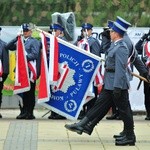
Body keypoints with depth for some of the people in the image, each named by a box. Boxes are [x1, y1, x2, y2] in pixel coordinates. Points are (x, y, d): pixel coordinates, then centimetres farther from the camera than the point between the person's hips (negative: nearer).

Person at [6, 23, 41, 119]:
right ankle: (24, 112, 13)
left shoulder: (34, 42, 0)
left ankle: (30, 113, 0)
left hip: (30, 71, -6)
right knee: (23, 92, 7)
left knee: (30, 92, -3)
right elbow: (9, 47, 12)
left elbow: (35, 55, -11)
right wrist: (17, 38, 2)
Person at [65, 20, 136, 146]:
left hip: (117, 84, -10)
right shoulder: (115, 46, 13)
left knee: (124, 109, -2)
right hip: (110, 84, 10)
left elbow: (120, 68, -23)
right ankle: (84, 126, 15)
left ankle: (130, 137, 6)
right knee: (101, 104, 12)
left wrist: (117, 87, -25)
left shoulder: (121, 48, -19)